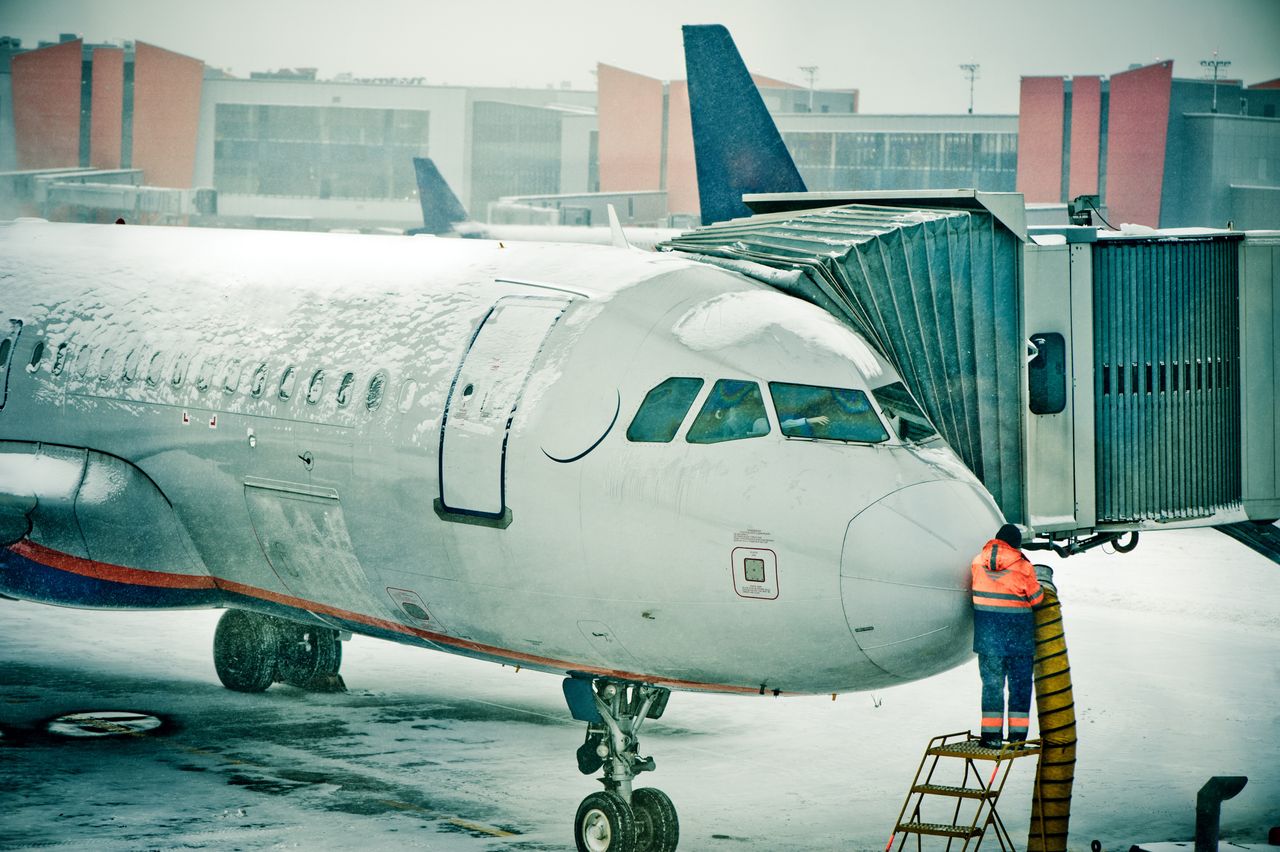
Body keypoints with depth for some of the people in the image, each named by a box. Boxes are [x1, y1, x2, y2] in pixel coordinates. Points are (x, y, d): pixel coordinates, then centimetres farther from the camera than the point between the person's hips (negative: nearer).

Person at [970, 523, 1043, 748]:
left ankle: (991, 734, 3)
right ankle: (1017, 735, 6)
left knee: (991, 682, 8)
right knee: (1019, 683, 8)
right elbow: (1036, 597, 1)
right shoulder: (1023, 566, -9)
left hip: (986, 629, 2)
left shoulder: (978, 562, -1)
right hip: (1018, 630, -2)